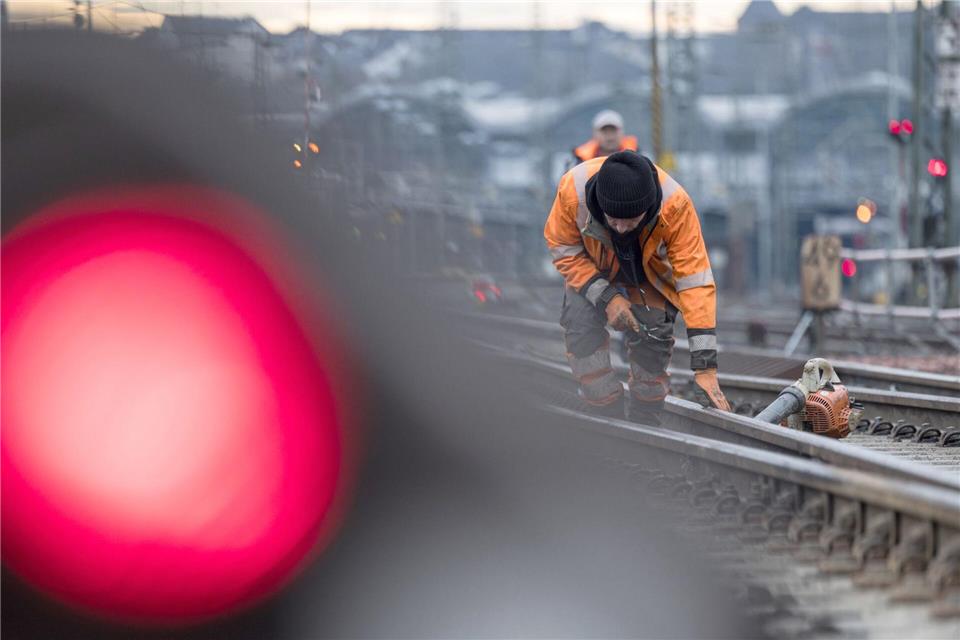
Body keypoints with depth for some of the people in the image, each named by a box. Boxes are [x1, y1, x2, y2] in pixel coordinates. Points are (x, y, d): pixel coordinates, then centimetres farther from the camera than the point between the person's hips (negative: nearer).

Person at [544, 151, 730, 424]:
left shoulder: (675, 205, -41)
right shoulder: (573, 189, -39)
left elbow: (695, 282, -38)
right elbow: (563, 250, -19)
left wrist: (705, 366, -41)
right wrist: (606, 296, -30)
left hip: (651, 273, 0)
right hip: (591, 269, 0)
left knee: (653, 339, -10)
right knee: (580, 326, -19)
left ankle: (644, 425, 12)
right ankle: (608, 418, -7)